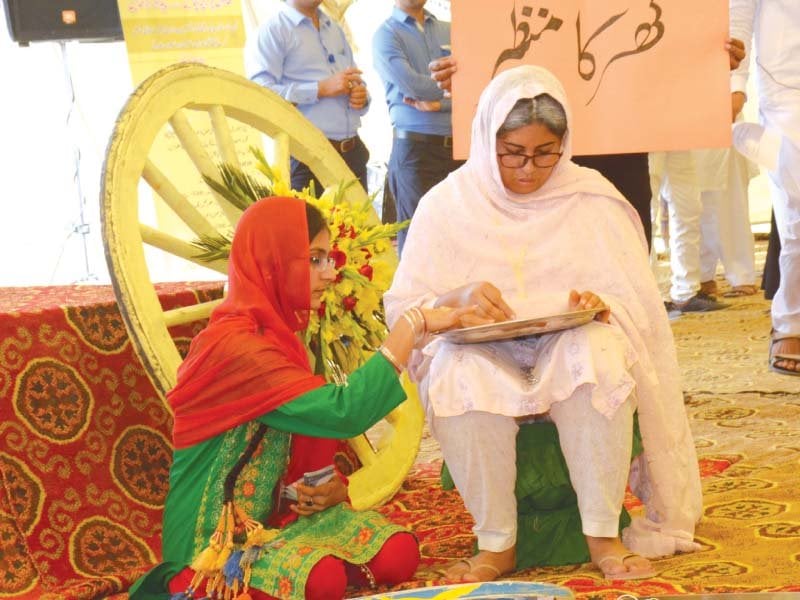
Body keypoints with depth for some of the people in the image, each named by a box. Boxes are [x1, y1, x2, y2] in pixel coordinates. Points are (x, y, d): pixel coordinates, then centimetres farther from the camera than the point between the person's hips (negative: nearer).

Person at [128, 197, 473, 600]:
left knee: (397, 554, -13)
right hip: (219, 538, -8)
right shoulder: (235, 346, -21)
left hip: (275, 513, 8)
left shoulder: (277, 334, 10)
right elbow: (343, 412, -31)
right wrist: (413, 325, -26)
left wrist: (331, 487, -4)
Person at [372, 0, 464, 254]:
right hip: (415, 146, -4)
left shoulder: (450, 32, 15)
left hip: (458, 145, 4)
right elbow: (412, 85, -13)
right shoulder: (386, 35, 2)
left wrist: (438, 103, -12)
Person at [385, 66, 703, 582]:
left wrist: (601, 304, -18)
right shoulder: (447, 205, 5)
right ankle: (496, 544, -21)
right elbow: (401, 309, 2)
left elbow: (635, 301, 5)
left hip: (573, 352, 0)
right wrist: (459, 299, -19)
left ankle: (603, 535, -25)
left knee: (599, 350, -36)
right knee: (460, 375, -36)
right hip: (485, 357, 0)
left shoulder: (591, 197, 6)